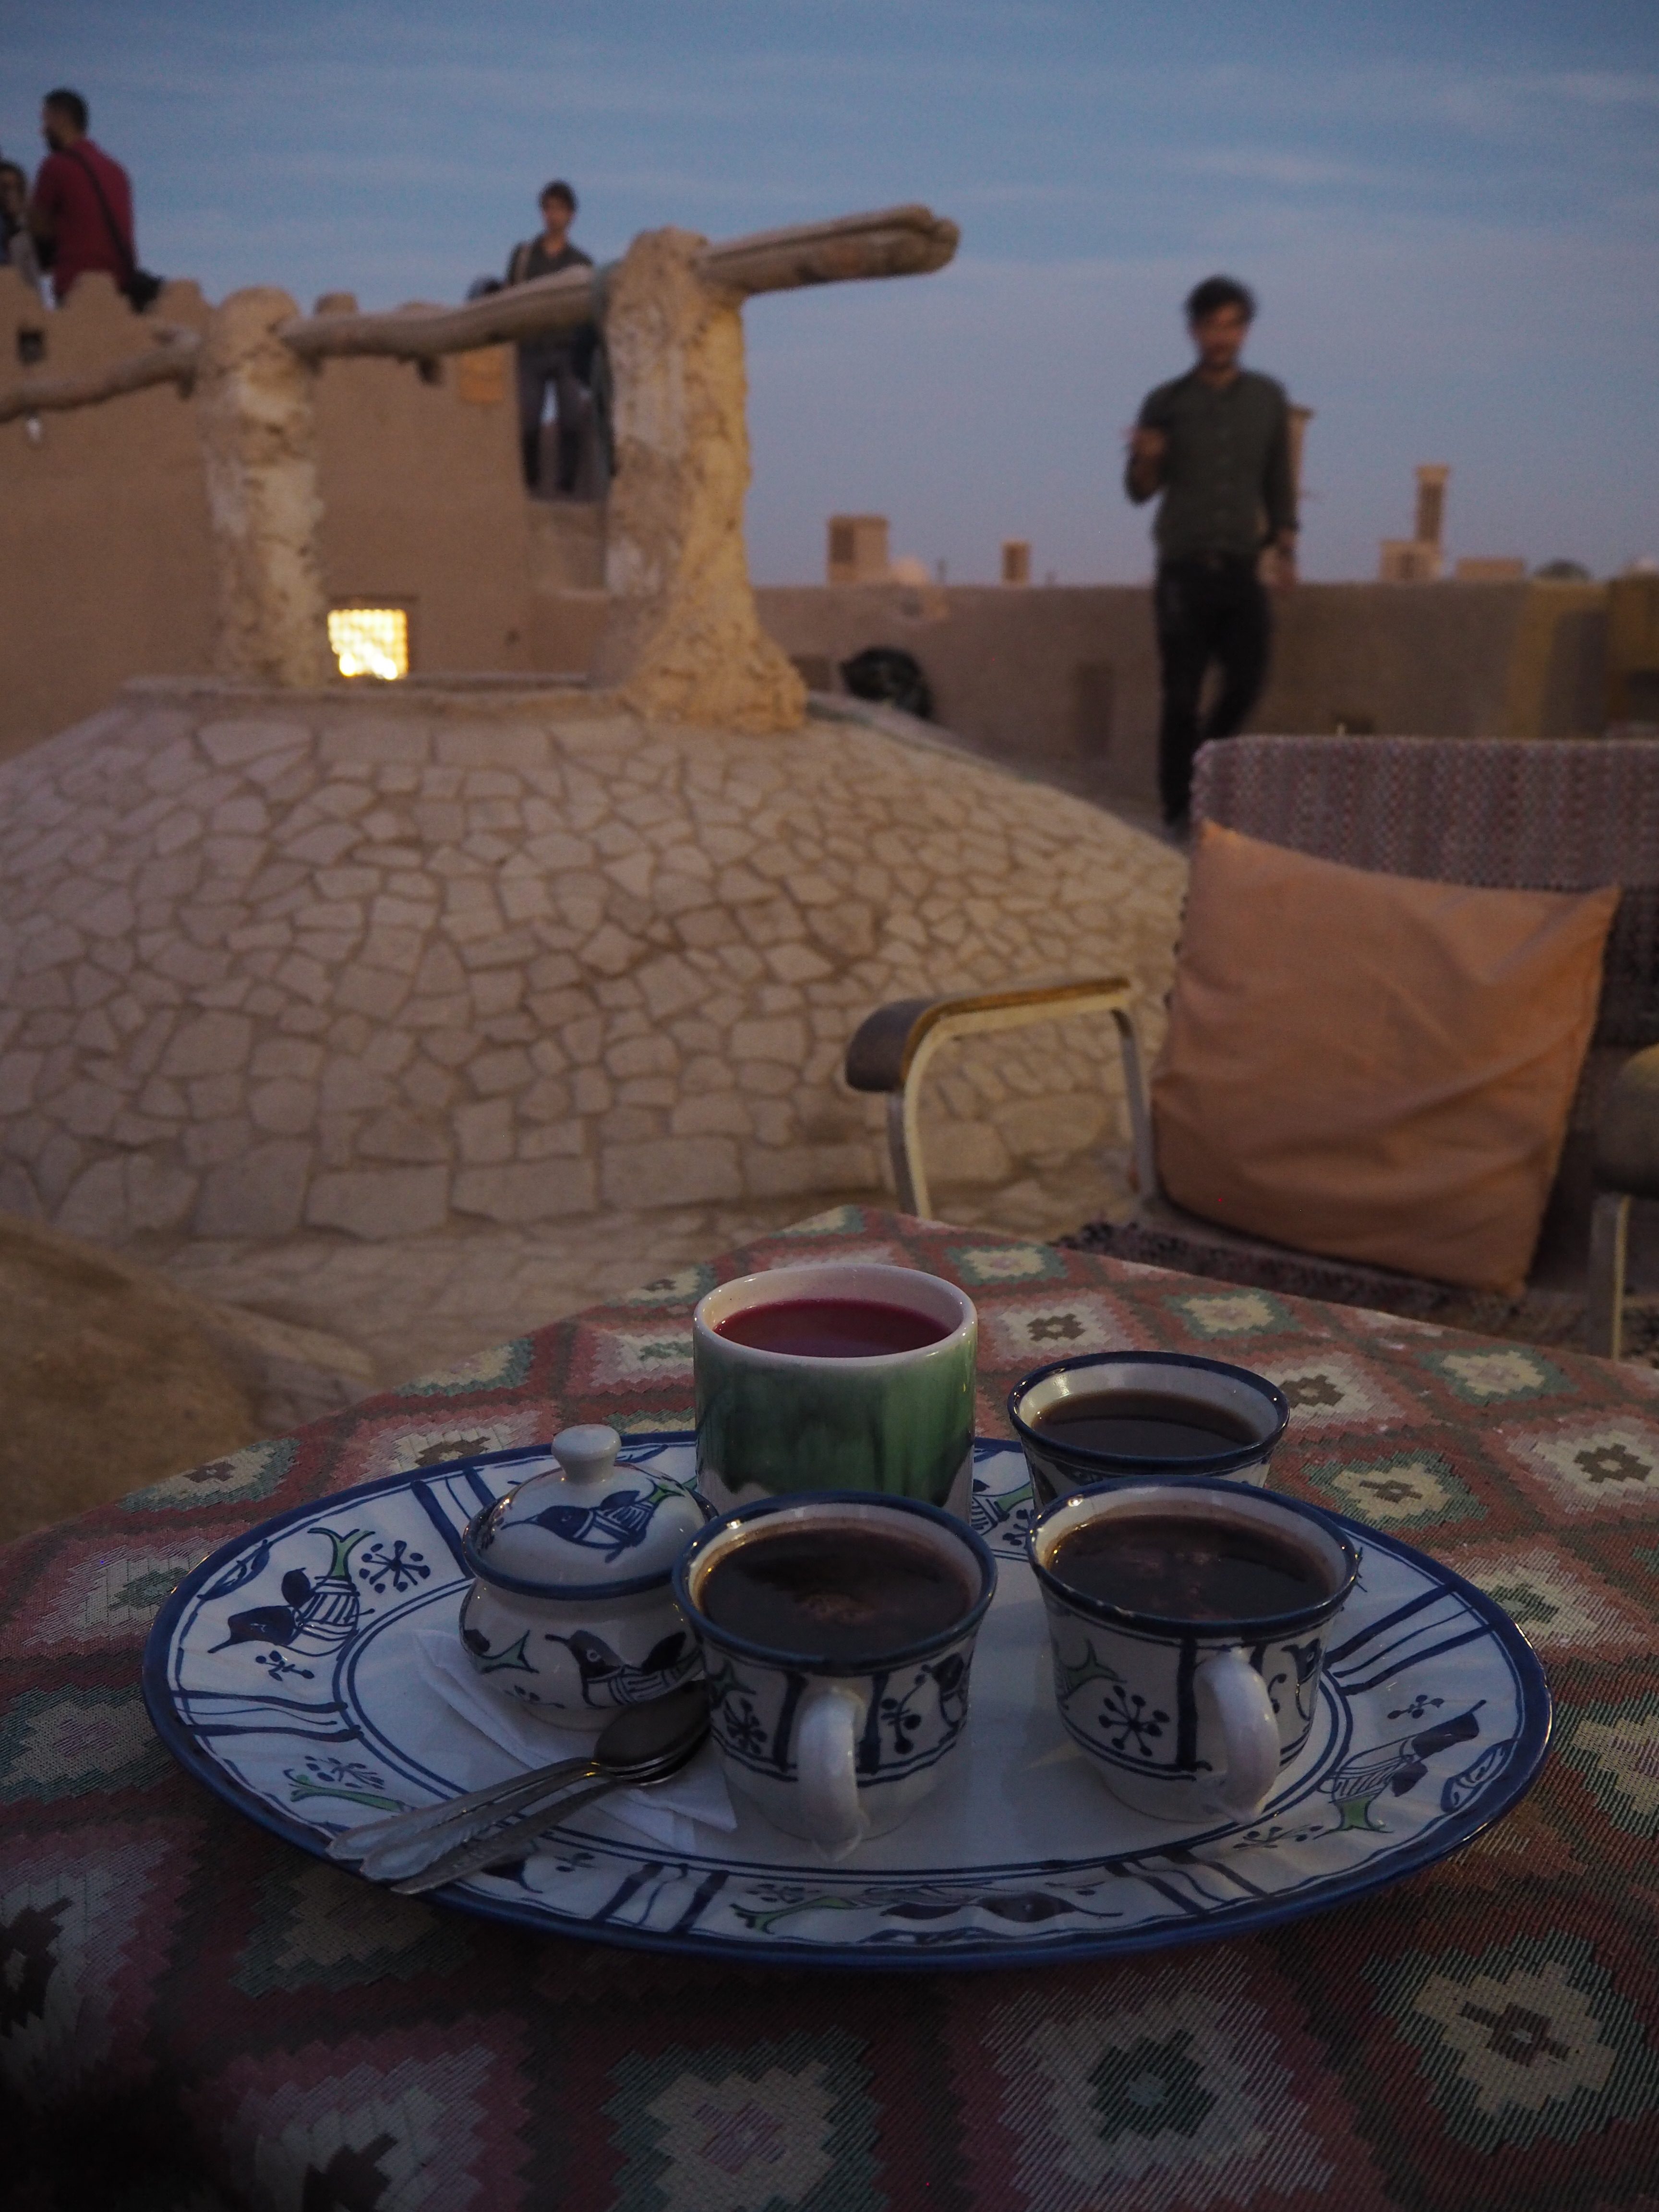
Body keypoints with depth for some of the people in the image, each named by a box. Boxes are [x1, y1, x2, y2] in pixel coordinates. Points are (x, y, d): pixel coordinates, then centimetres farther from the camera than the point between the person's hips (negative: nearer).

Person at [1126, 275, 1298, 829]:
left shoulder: (1268, 399, 11)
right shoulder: (1167, 402, 4)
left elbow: (1278, 482, 16)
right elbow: (1141, 492, 5)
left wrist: (1285, 547, 6)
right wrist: (1144, 460, -16)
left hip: (1241, 570, 2)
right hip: (1184, 569, -2)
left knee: (1247, 681, -4)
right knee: (1182, 695, -4)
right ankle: (1177, 806, 5)